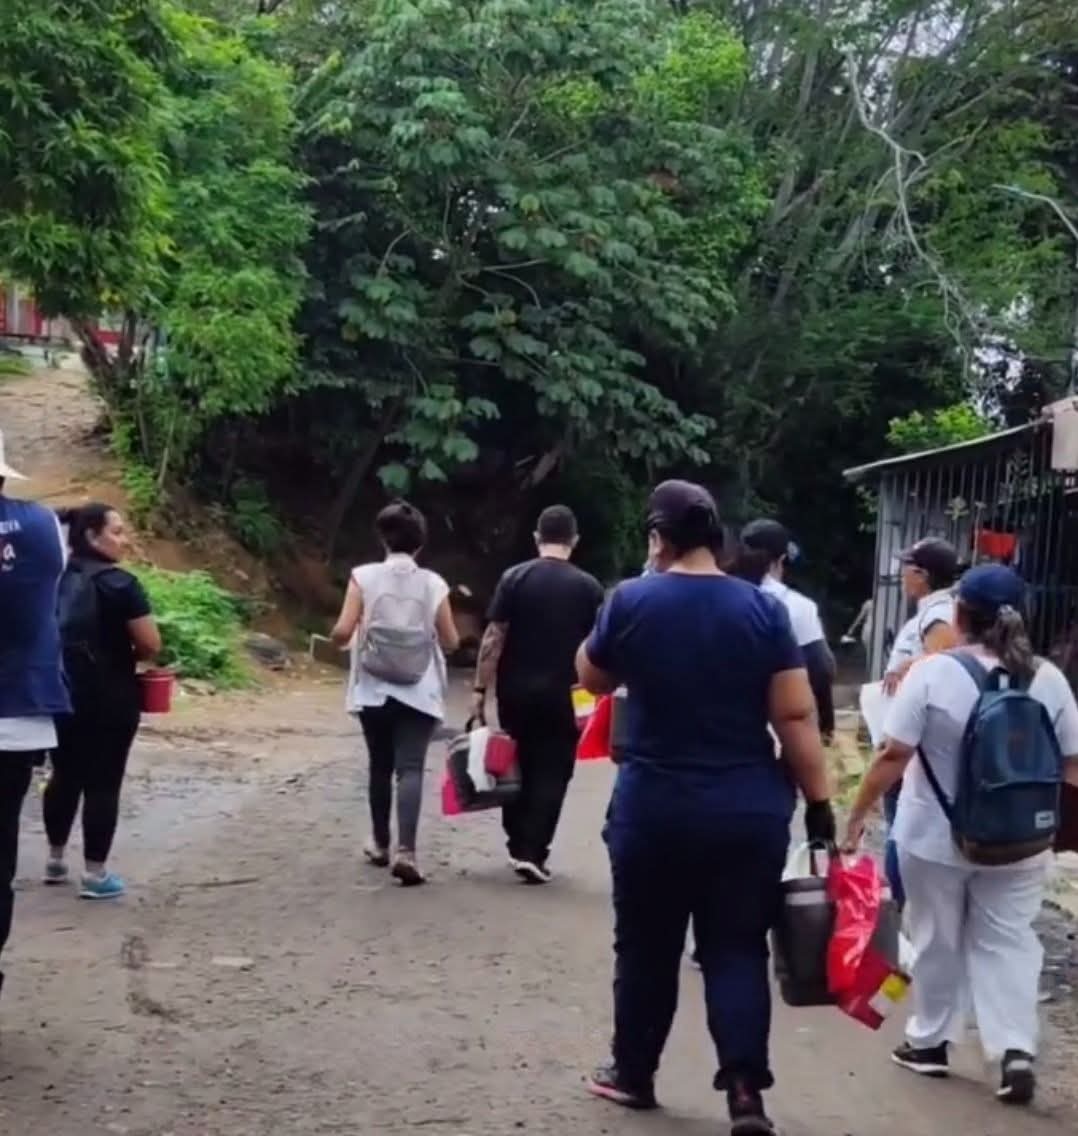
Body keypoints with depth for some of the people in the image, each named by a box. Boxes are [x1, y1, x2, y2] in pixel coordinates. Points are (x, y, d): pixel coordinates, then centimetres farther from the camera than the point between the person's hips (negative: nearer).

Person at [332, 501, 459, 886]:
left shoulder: (364, 576, -5)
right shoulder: (433, 583, -2)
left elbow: (342, 632, -11)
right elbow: (451, 642, 2)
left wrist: (336, 639, 11)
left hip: (373, 690, 1)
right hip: (419, 693, -1)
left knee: (380, 766, 17)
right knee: (410, 769, -5)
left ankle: (380, 844, 30)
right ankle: (405, 851, -20)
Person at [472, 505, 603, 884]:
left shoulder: (514, 578, -3)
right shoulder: (588, 587, -3)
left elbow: (494, 638, -6)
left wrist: (481, 688, -2)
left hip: (514, 690, 1)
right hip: (559, 693, -1)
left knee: (516, 768, 16)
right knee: (551, 772, 4)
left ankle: (518, 845, 24)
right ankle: (533, 852, -3)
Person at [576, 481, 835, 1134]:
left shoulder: (632, 601, -6)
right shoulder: (764, 609, -3)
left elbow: (593, 679, 11)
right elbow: (796, 717, -7)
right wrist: (820, 804, -2)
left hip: (656, 806, -1)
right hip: (750, 809, 1)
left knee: (647, 946, 15)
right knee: (738, 949, 7)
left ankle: (633, 1074, 28)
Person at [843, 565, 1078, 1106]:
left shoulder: (933, 673, -13)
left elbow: (893, 757, -14)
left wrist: (858, 813, -5)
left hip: (935, 837, -2)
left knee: (937, 939, 12)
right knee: (1008, 941, 9)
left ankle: (929, 1042, 23)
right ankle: (1016, 1049, -3)